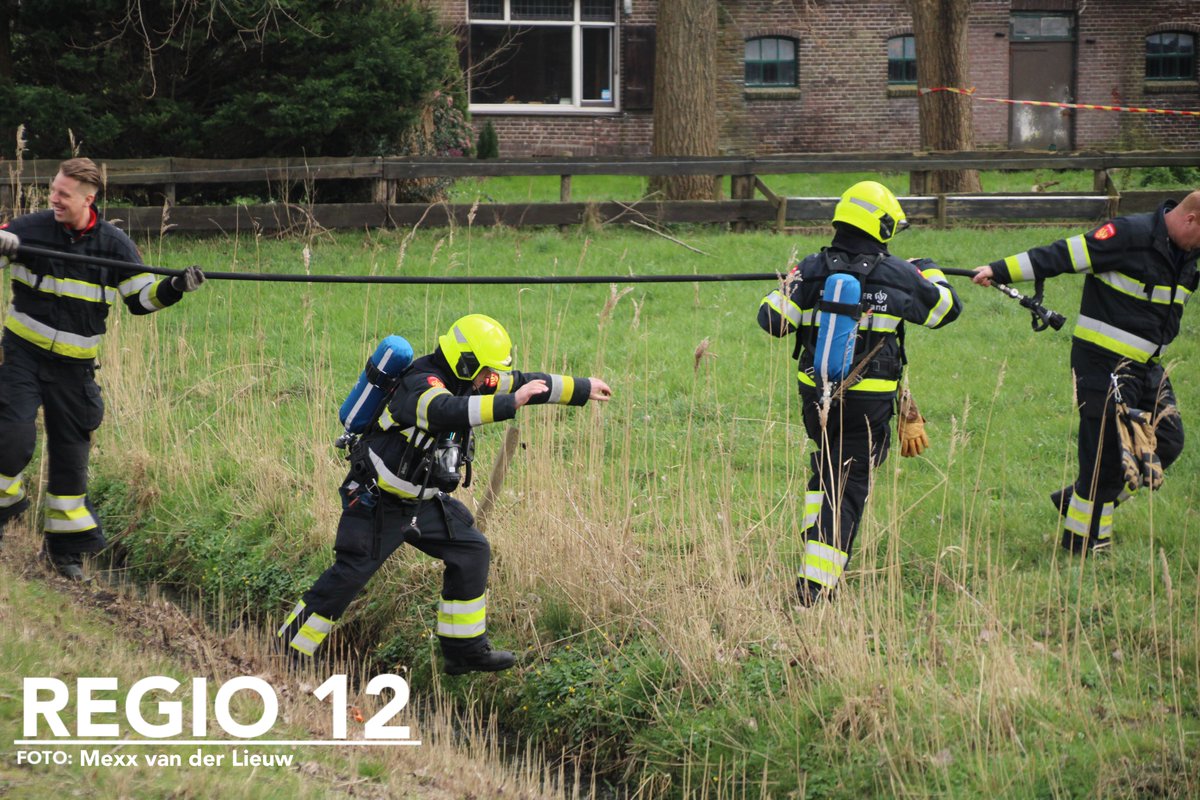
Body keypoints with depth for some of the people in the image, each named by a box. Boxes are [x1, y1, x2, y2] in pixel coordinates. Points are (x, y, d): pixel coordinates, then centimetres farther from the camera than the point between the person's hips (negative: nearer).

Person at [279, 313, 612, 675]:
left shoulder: (463, 381, 1)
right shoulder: (421, 385, -27)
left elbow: (524, 384, 11)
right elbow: (447, 412, -50)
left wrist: (582, 388, 15)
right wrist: (510, 404, -53)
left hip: (421, 501, 9)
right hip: (377, 499, -9)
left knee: (471, 551, 4)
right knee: (349, 574, -9)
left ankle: (465, 651, 11)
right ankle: (288, 654, 2)